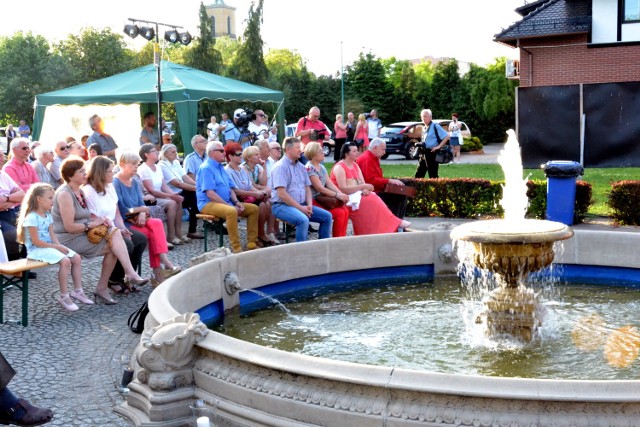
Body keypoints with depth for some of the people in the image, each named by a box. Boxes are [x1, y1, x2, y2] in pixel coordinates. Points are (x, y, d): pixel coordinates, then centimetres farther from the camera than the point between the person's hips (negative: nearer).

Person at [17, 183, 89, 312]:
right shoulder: (31, 217, -17)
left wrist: (59, 246, -9)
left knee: (76, 258, 0)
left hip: (49, 247, 9)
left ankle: (77, 291, 7)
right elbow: (36, 241, -20)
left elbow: (52, 235, 9)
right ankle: (64, 296, -18)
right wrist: (56, 247, -18)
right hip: (36, 250, -9)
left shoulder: (48, 215, 11)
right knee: (65, 261, -27)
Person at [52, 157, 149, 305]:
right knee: (113, 246, -17)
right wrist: (93, 224, -12)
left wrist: (99, 219, 0)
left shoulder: (79, 192, 15)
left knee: (115, 232, -14)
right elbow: (69, 227, -21)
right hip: (68, 239, -8)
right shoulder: (65, 194, -15)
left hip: (82, 235, 8)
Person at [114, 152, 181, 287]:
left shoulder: (135, 182, 16)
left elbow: (141, 204, 11)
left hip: (136, 219, 7)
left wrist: (142, 214, -11)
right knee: (152, 232, -26)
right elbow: (121, 210, -15)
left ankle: (159, 271, -31)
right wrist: (139, 210, -3)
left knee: (156, 223, -22)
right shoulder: (115, 183, -9)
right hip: (123, 222, -7)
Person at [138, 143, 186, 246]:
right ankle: (170, 236, -22)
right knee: (172, 203, -27)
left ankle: (178, 233, -11)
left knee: (178, 201, -15)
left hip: (160, 197, 8)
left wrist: (174, 195, -12)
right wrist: (170, 196, -26)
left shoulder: (157, 167, 13)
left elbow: (164, 186, 8)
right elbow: (151, 191, -20)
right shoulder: (143, 169, -12)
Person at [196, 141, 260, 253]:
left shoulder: (220, 167, 18)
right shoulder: (206, 168, -11)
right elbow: (210, 194, -20)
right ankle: (236, 248, -34)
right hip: (209, 204, -10)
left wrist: (236, 202, 0)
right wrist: (229, 205, -21)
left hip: (226, 203, 10)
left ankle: (252, 244, 0)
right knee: (231, 211, -38)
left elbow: (230, 188, 20)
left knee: (254, 208, 1)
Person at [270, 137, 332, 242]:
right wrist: (300, 208, -16)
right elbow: (281, 194, -18)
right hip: (282, 205, -8)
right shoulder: (280, 166, -11)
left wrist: (309, 205, -2)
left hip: (301, 205, 8)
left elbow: (307, 188, 18)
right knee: (303, 220, -34)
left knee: (327, 216, -2)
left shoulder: (301, 167, 14)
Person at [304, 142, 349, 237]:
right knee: (340, 213, -19)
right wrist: (338, 195, -21)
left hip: (322, 199, 8)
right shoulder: (309, 168, -14)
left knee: (345, 211, -10)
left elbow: (330, 184, 6)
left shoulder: (321, 167, 13)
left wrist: (342, 194, -12)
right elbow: (320, 188, -20)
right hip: (313, 201, -8)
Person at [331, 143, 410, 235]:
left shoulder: (355, 165, 15)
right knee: (371, 201, -25)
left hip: (357, 194, 8)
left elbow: (362, 182, 9)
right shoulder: (339, 168, -11)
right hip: (345, 198, -8)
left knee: (373, 199, -20)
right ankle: (393, 223, -20)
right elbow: (343, 189, -21)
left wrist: (365, 189, -15)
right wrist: (363, 187, -23)